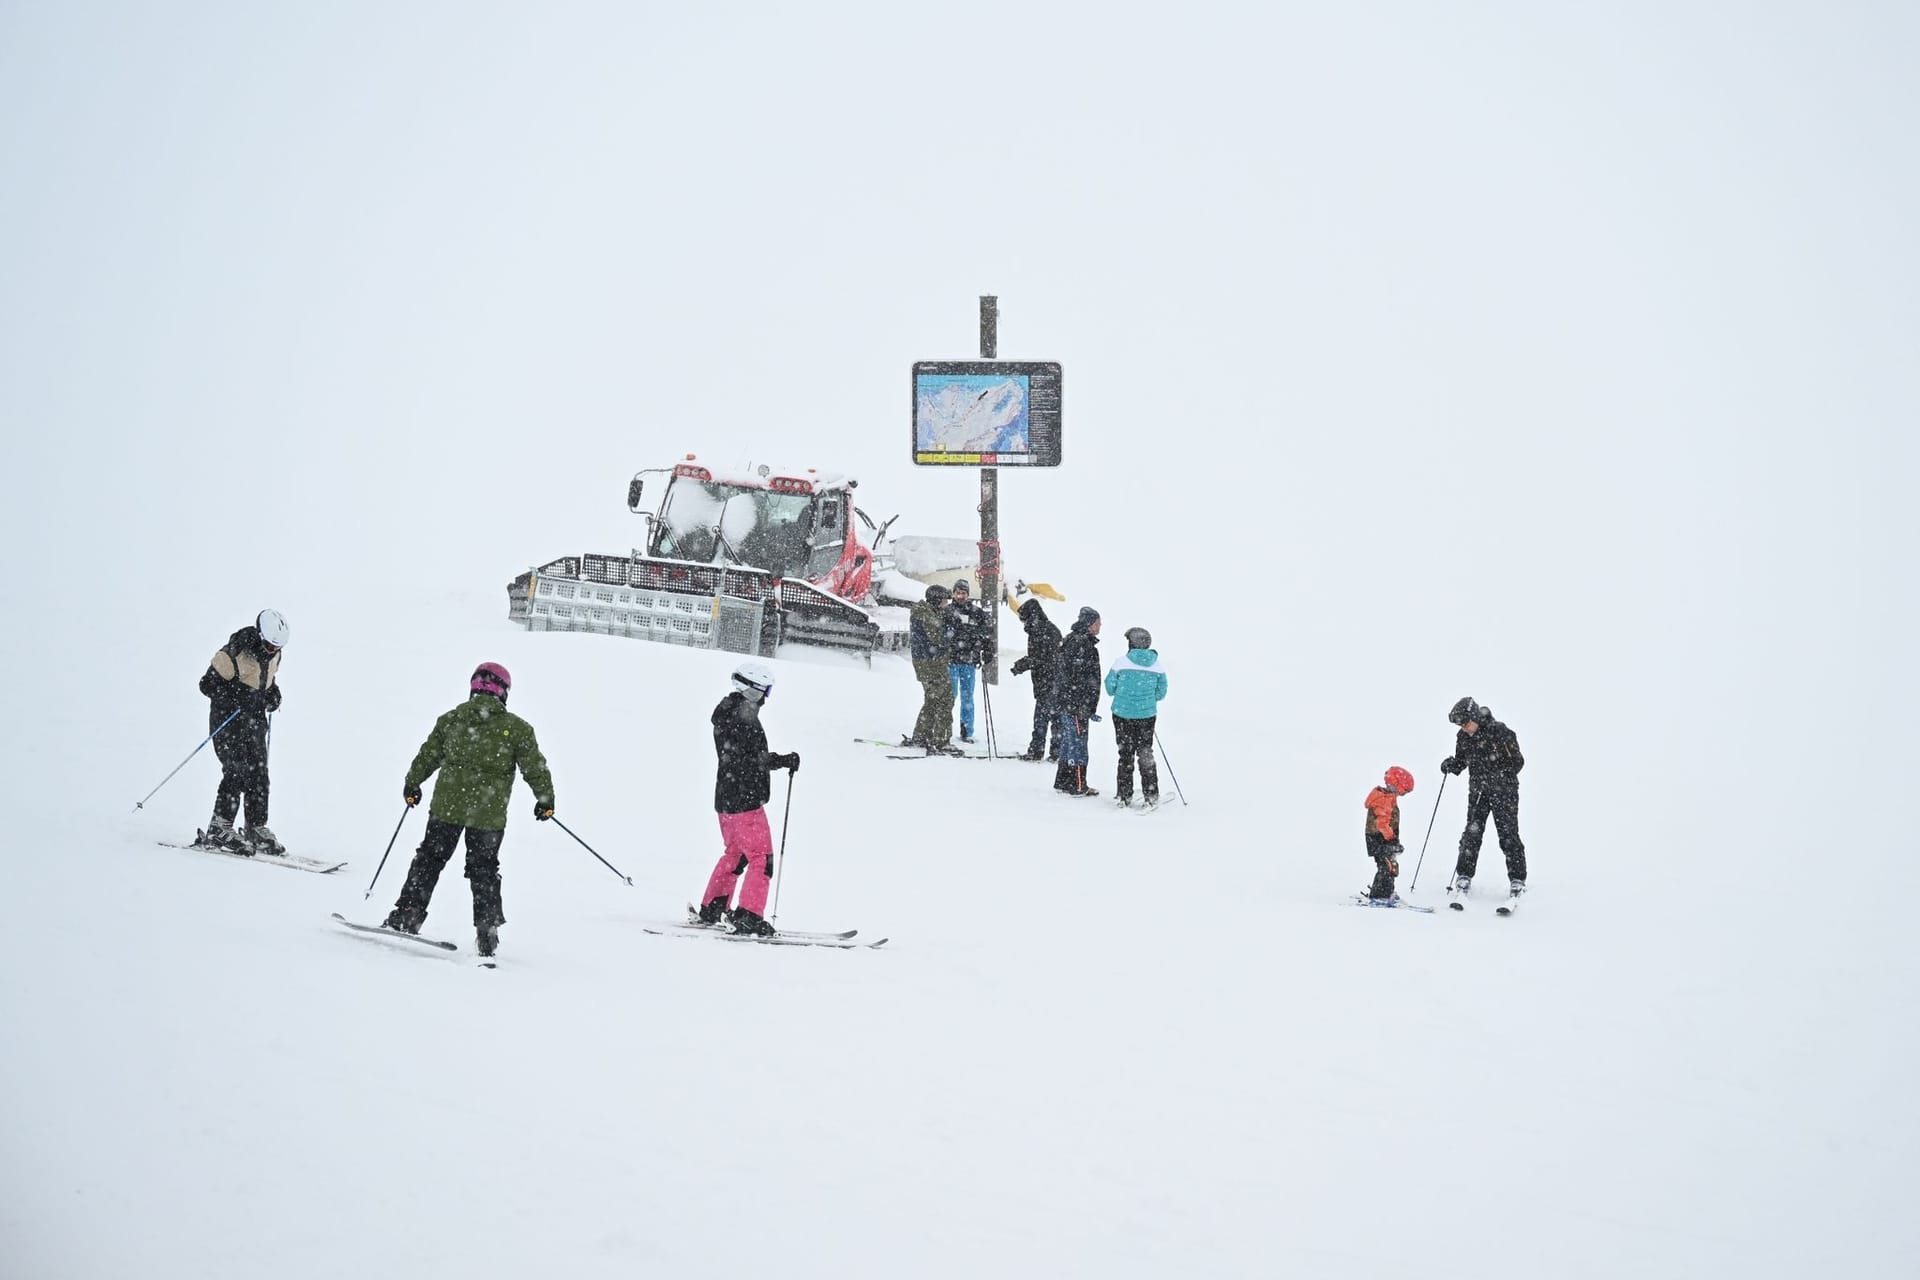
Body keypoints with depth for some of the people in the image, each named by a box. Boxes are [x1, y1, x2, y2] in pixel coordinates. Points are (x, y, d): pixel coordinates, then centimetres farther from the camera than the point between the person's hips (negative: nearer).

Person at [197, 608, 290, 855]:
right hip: (228, 719, -7)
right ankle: (219, 828, -15)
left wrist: (273, 693, 2)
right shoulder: (233, 654, -20)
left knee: (259, 774, 6)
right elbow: (207, 684, -15)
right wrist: (237, 697, -25)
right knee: (237, 770, -17)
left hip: (255, 720, 7)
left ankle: (257, 830, 13)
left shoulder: (273, 654, 3)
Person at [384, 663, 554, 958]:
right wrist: (545, 799, 11)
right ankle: (487, 931, 8)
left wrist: (412, 785, 26)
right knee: (484, 870, 11)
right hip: (489, 813, -1)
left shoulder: (450, 720, 4)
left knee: (429, 859, 15)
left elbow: (427, 757, 11)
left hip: (447, 804, 1)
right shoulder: (516, 728, -3)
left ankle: (407, 914, 11)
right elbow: (534, 767, -2)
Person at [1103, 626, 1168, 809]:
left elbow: (1110, 687, -3)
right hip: (1147, 715, 1)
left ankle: (1124, 796, 14)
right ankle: (1151, 796, 6)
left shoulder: (1121, 662, -11)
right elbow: (1161, 692, 3)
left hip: (1122, 714, -1)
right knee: (1146, 754, 10)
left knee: (1126, 753, 10)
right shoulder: (1157, 665, -4)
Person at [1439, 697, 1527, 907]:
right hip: (1477, 792, 4)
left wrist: (1499, 775, -18)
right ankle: (1464, 877, 2)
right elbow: (1461, 762, 13)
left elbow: (1517, 761, -9)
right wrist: (1451, 765, -8)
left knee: (1508, 836, -4)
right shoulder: (1463, 737, 2)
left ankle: (1517, 881, 3)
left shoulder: (1500, 732, -14)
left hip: (1503, 790, -4)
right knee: (1472, 833, -3)